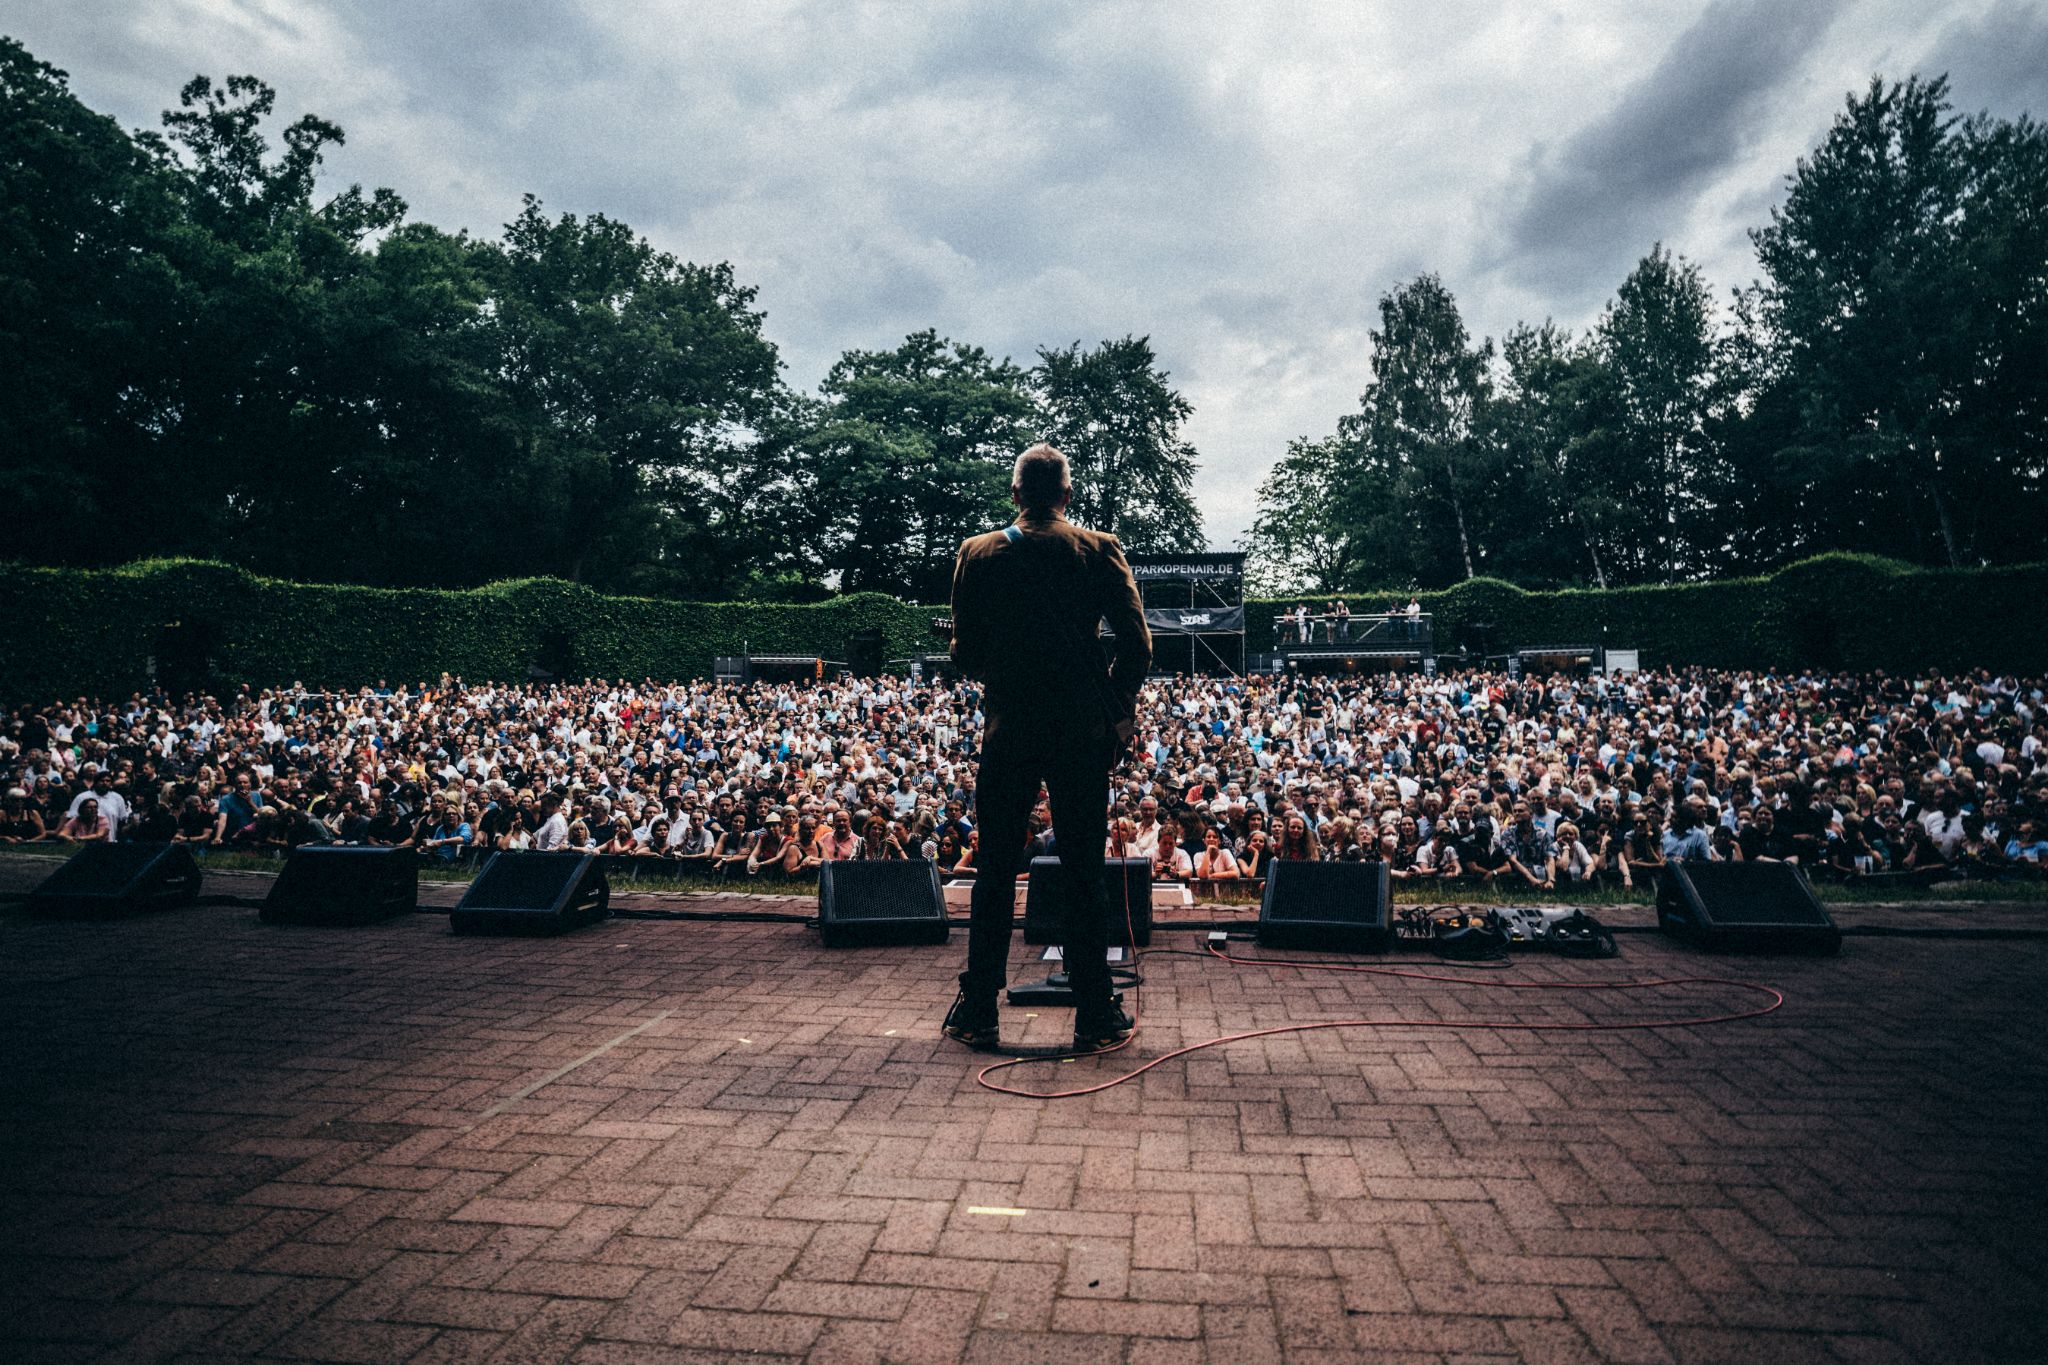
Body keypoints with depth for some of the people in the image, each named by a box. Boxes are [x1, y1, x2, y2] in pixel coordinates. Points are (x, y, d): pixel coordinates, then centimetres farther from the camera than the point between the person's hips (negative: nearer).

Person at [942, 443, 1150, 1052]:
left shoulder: (977, 555, 0)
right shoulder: (1100, 550, -2)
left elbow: (964, 651, 4)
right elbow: (1136, 644, -4)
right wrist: (1118, 707, 10)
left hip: (1006, 729, 1)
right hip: (1082, 733, 0)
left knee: (995, 873, 10)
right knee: (1084, 875, 7)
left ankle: (977, 1012, 16)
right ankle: (1095, 1017, 13)